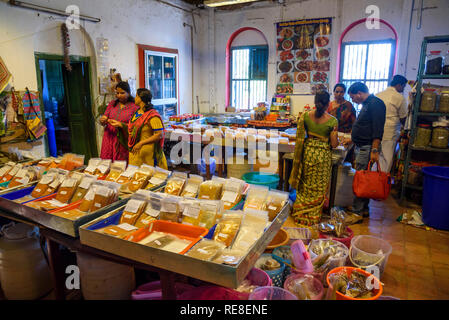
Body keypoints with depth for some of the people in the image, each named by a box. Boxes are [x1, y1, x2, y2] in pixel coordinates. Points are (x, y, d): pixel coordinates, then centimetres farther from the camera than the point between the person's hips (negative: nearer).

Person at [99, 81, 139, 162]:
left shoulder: (134, 107, -5)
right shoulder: (112, 104, 10)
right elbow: (104, 117, 10)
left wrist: (120, 124, -20)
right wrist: (102, 120, -13)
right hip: (109, 138, 4)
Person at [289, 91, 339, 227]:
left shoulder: (305, 116, -5)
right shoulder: (333, 121, -11)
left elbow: (299, 138, 1)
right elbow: (334, 144, -7)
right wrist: (335, 134, 12)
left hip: (307, 152, 2)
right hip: (323, 155, -2)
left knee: (304, 185, 16)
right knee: (318, 187, 11)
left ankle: (300, 215, 26)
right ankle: (313, 217, 21)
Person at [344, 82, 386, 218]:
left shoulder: (376, 104, -13)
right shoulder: (367, 104, 18)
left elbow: (378, 130, -21)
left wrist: (374, 150, -25)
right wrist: (352, 139, 32)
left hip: (368, 148, -10)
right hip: (361, 147, 10)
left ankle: (357, 211, 2)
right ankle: (363, 208, 21)